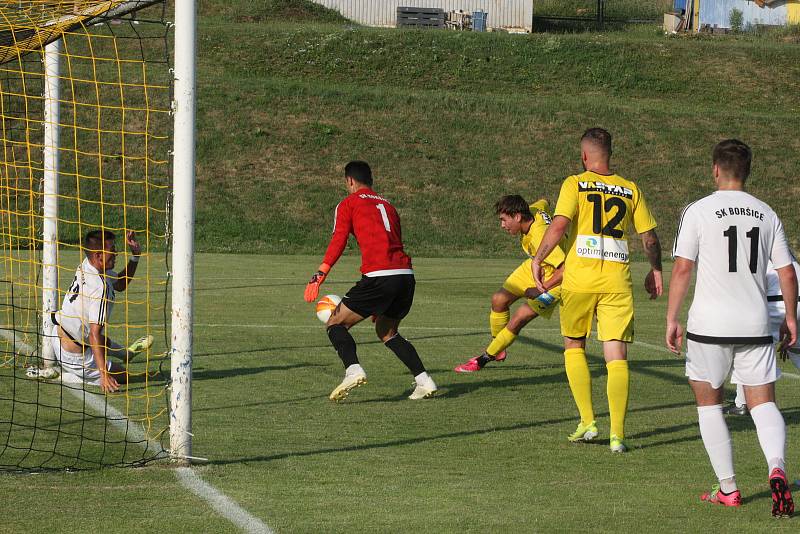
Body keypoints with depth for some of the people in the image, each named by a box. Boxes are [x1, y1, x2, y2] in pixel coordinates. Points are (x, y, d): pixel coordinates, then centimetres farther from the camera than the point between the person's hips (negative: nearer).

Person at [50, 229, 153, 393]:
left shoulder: (86, 266, -5)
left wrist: (135, 255, 1)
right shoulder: (101, 288, -31)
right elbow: (94, 334, -35)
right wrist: (104, 374, -38)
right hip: (73, 354, -9)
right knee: (121, 375, 9)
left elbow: (120, 284, 13)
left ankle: (124, 352, 60)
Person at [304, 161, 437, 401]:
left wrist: (319, 277, -13)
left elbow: (338, 242, -5)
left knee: (336, 324, 5)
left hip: (378, 276, -6)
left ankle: (353, 369, -21)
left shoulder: (348, 204, 10)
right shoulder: (387, 205, 28)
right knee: (387, 332, 25)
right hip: (406, 275, 6)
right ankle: (424, 380, 11)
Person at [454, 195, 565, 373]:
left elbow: (565, 268, -41)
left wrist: (541, 289, -33)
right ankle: (497, 350, 24)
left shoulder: (540, 239, -39)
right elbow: (543, 202, 11)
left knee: (517, 320, -13)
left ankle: (483, 360, 3)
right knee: (499, 300, 4)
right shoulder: (534, 210, -15)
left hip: (552, 280, -9)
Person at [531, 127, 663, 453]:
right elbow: (650, 237, 12)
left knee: (574, 347, 17)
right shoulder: (630, 190, 9)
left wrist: (538, 259, -3)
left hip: (579, 279, -2)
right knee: (617, 357, 1)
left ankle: (587, 422, 10)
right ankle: (617, 434, -8)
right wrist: (655, 271, 26)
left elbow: (560, 223, -13)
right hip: (617, 282, 2)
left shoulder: (575, 184, 0)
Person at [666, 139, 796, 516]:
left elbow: (682, 269, -9)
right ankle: (777, 469, -23)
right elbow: (787, 273, 9)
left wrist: (672, 319, -3)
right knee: (762, 403, 4)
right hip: (756, 324, 3)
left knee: (709, 404, 12)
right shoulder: (767, 215, 7)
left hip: (710, 325, -3)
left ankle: (727, 488, 10)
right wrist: (790, 319, 21)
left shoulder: (698, 212, -5)